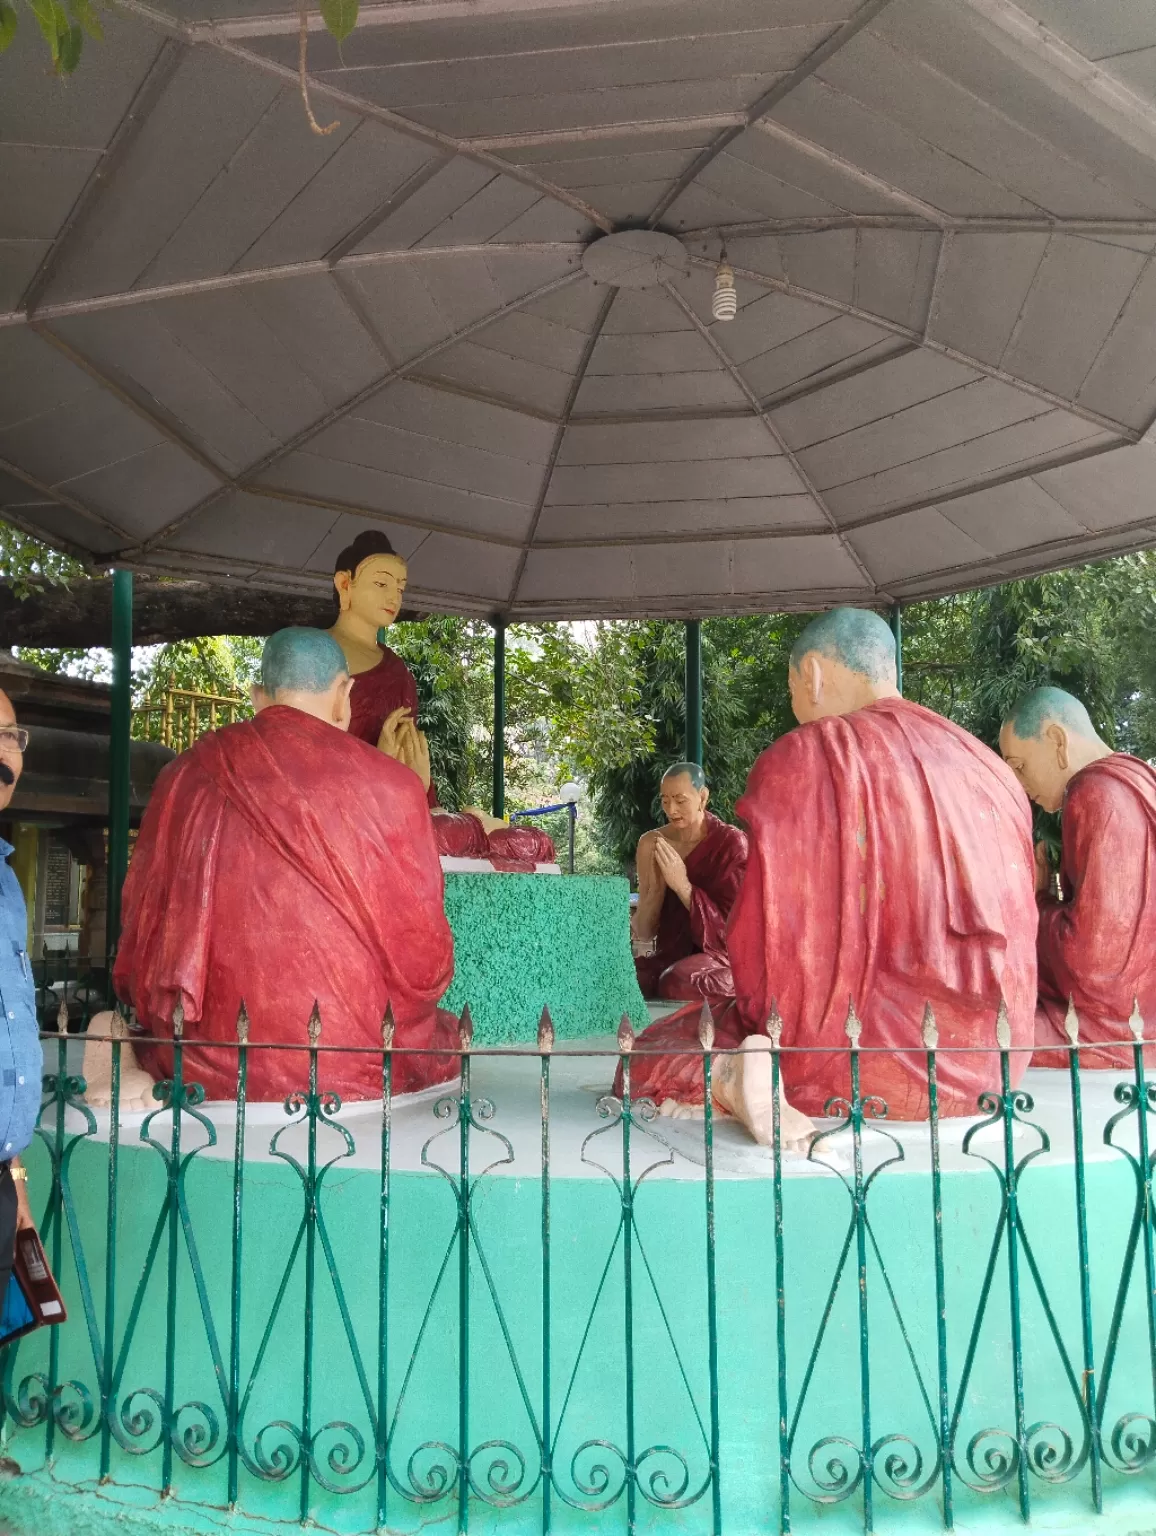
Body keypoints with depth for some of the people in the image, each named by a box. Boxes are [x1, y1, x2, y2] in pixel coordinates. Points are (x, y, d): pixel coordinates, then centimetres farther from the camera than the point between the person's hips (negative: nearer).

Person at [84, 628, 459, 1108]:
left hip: (215, 1054, 4)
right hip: (352, 1056, -4)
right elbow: (422, 952, -2)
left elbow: (144, 922, 8)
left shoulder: (188, 773, 1)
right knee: (446, 1032, 25)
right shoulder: (389, 784, -8)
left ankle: (131, 1067, -2)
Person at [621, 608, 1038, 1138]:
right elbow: (1015, 919, 17)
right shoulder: (987, 765, 9)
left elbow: (770, 928, -11)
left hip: (873, 1049, -6)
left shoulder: (805, 756, -10)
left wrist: (759, 1012, 8)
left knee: (656, 1051, 9)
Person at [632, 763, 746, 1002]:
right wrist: (657, 885, -18)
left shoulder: (731, 843, -9)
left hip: (720, 958, -3)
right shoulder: (652, 844, 1)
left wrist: (681, 885, -22)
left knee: (675, 984, -35)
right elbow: (643, 934, 1)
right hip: (670, 956, 3)